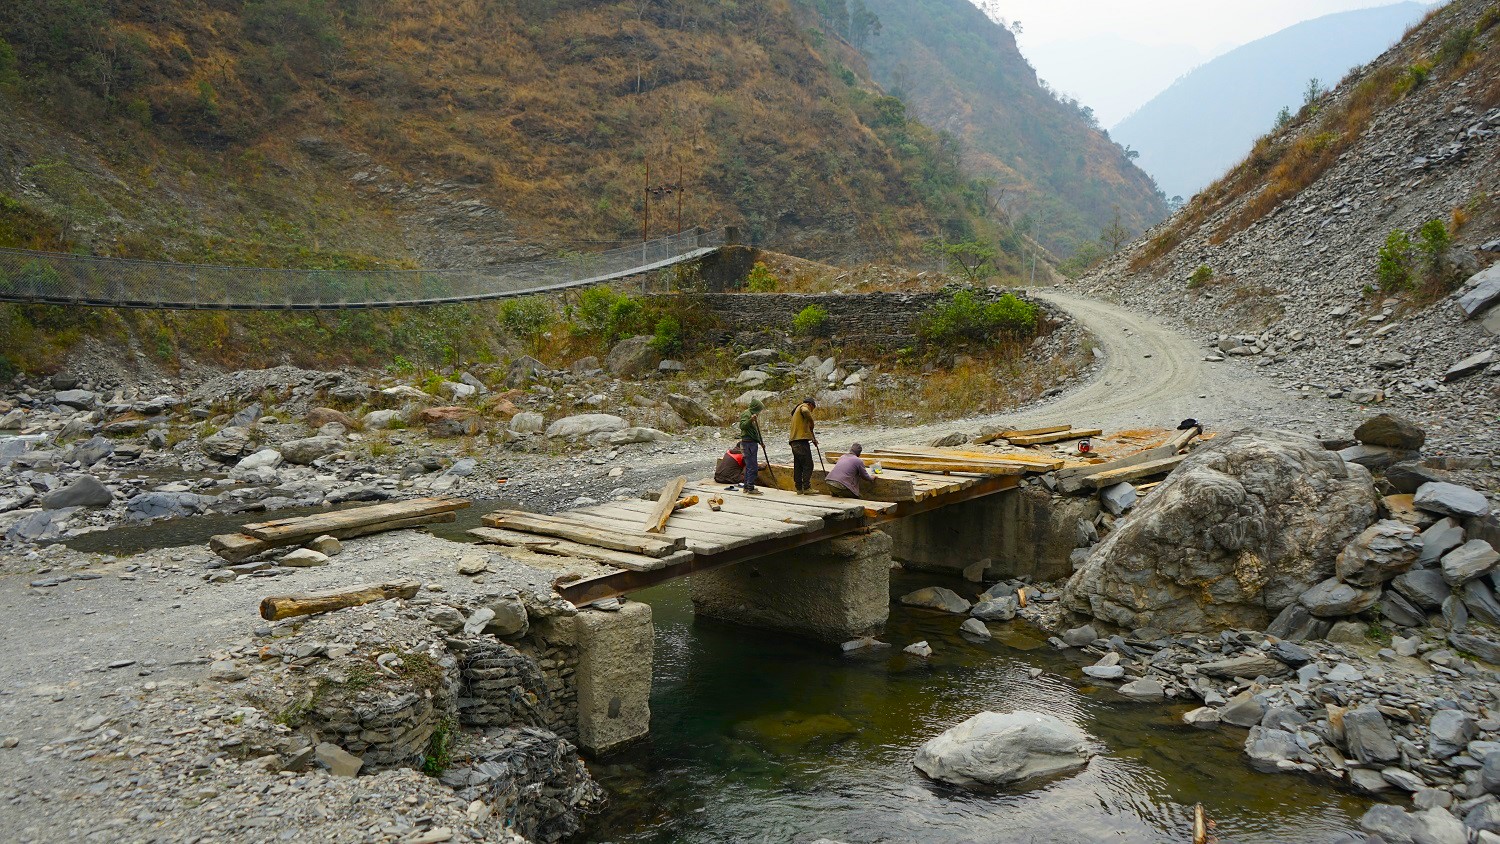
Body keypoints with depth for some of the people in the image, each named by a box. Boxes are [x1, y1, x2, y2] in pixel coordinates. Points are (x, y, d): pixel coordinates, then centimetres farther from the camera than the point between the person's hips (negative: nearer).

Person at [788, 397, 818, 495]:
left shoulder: (796, 411, 31)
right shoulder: (804, 407, 1)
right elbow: (806, 412, -25)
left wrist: (813, 438, 29)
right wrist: (811, 424, -12)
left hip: (794, 441, 10)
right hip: (802, 441, -10)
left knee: (798, 466, 8)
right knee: (808, 465, -10)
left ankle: (799, 488, 7)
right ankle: (807, 487, -14)